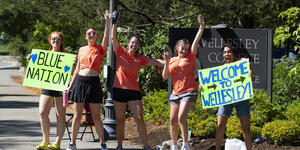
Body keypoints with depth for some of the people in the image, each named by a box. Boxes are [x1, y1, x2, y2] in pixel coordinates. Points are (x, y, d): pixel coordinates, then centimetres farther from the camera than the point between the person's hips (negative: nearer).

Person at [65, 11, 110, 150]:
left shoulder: (100, 49, 3)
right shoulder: (82, 49, 13)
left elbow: (106, 38, -17)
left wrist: (107, 21, -28)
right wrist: (70, 85, 14)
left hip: (93, 82, -3)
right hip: (80, 81, 3)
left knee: (96, 116, -2)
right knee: (77, 115, 5)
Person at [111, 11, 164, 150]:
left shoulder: (141, 59, 6)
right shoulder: (121, 53, 1)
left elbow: (156, 62, 2)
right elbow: (113, 37, -6)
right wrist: (114, 22, -13)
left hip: (133, 91, 1)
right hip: (119, 89, -1)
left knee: (139, 118, -6)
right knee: (120, 120, 6)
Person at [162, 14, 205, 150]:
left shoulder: (190, 57, 5)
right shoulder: (172, 61, 13)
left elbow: (196, 42, -6)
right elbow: (165, 77, 9)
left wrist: (201, 27, -17)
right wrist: (166, 63, -3)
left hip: (189, 92, -5)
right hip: (176, 93, 5)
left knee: (181, 117, -22)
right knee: (173, 121, 5)